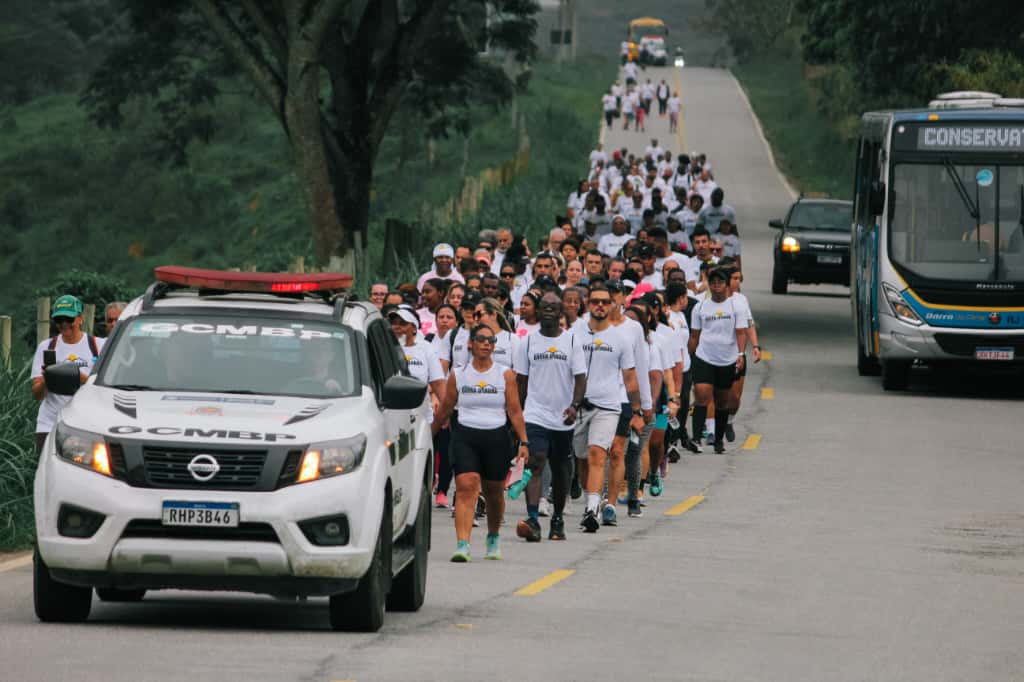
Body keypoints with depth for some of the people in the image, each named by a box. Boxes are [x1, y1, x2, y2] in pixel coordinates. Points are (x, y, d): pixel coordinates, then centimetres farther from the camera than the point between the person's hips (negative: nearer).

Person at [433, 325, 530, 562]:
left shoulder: (505, 375, 4)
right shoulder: (457, 375, 5)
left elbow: (515, 411, 2)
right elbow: (445, 409, 15)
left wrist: (524, 441, -4)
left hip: (496, 438, 1)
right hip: (465, 437, -1)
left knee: (494, 492, 12)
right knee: (466, 488, -18)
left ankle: (493, 538, 37)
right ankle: (462, 545, -26)